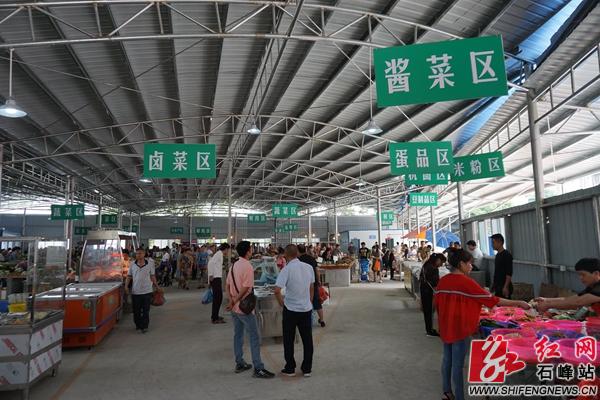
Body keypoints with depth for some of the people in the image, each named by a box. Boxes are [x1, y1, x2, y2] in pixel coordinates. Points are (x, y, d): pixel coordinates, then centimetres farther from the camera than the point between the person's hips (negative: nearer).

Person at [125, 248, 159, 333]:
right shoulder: (132, 264, 2)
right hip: (135, 291, 1)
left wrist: (156, 286, 5)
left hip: (147, 291, -1)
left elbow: (152, 276, 7)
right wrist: (126, 286, -6)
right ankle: (138, 325, 26)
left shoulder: (149, 264, 0)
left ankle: (144, 326, 15)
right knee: (136, 310, 10)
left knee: (146, 310, 4)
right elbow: (129, 276, 7)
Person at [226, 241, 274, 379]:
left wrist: (232, 300, 2)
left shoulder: (234, 265, 7)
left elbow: (228, 285, 10)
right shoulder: (248, 266, -18)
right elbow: (245, 288, -23)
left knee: (238, 335, 17)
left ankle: (239, 364, 27)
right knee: (255, 337, -1)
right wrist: (234, 302, -14)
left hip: (234, 308, 9)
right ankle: (258, 368, 2)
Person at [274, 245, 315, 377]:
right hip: (307, 308, 4)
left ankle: (290, 369, 20)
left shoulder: (287, 269, -16)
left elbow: (277, 291, -23)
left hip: (291, 309, -4)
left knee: (289, 340, 11)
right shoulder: (309, 267, 0)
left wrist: (282, 303, -6)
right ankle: (307, 369, 21)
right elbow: (312, 288, 9)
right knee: (307, 339, 13)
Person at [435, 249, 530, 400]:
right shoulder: (466, 282, -19)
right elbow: (492, 300, -14)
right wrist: (518, 303, -6)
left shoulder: (442, 281, 1)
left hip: (446, 327, 7)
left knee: (447, 359, 18)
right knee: (457, 364, 1)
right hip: (460, 328, -7)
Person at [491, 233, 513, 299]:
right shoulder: (498, 255, 13)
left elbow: (509, 273, -18)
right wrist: (493, 284, 19)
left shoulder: (507, 255, -13)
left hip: (504, 287, -9)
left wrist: (506, 287, -22)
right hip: (498, 286, 9)